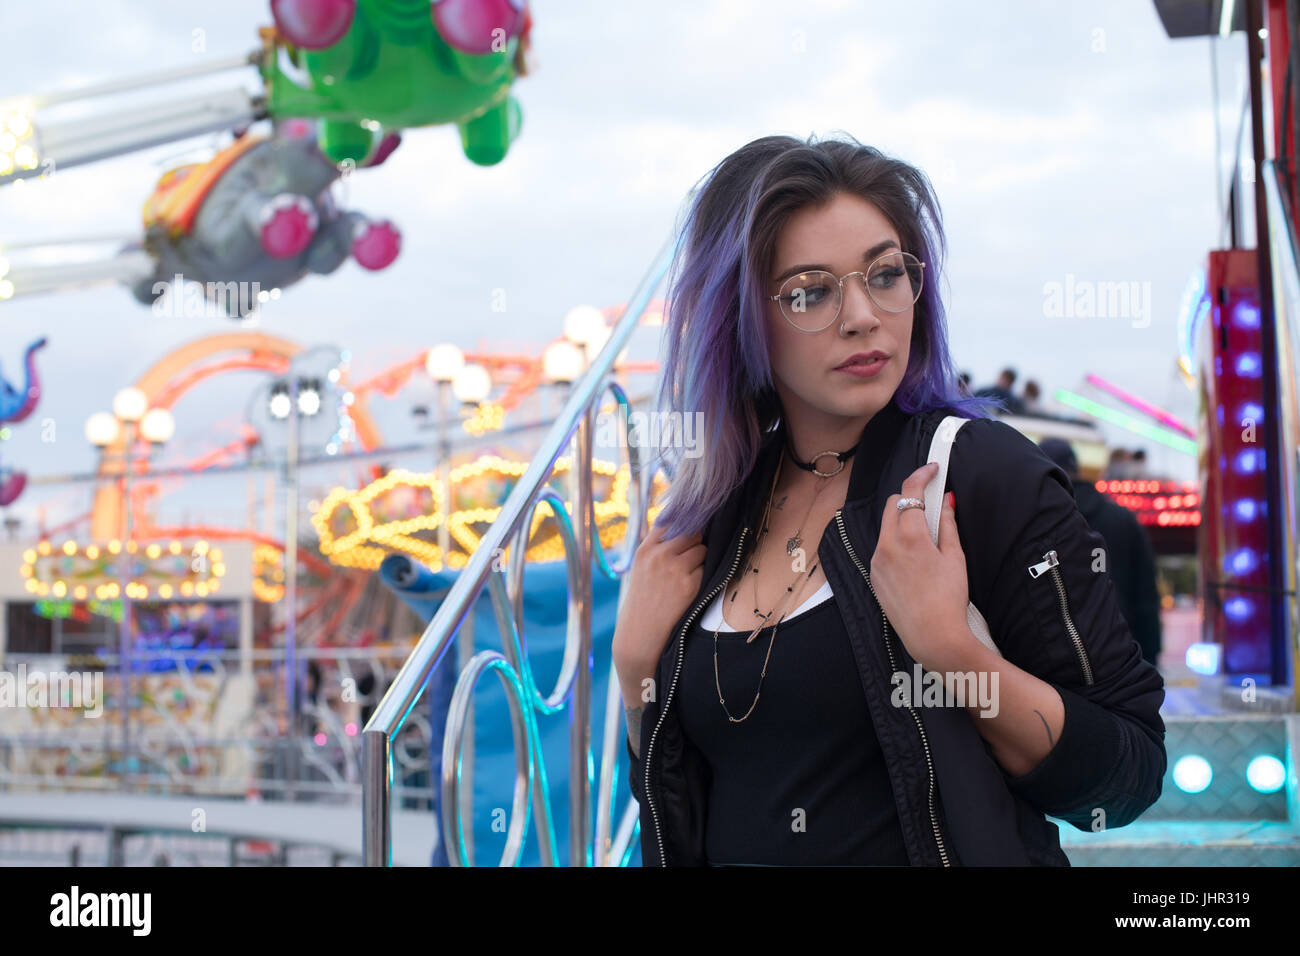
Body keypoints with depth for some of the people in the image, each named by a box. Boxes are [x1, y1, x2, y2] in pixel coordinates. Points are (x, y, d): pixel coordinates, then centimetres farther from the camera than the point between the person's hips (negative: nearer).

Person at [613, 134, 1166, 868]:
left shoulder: (988, 473, -14)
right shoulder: (712, 519, -1)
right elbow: (674, 796, 6)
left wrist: (949, 647, -25)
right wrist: (636, 661, -8)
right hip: (732, 861, 4)